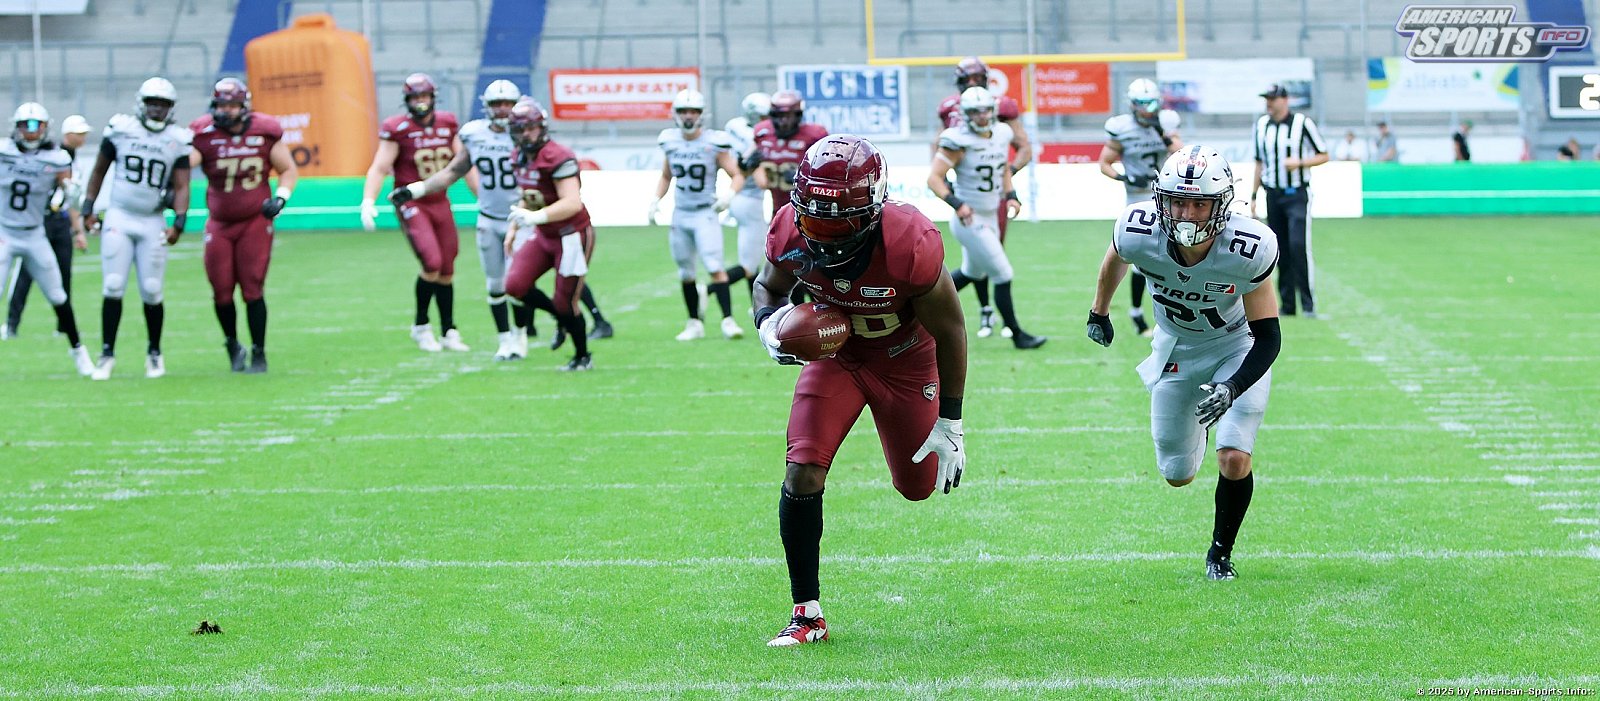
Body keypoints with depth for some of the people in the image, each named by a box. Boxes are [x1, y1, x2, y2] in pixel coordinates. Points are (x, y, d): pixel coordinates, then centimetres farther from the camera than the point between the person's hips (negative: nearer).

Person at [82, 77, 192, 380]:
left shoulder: (178, 140, 1)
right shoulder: (120, 130, -1)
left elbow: (182, 186, -3)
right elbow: (99, 171, 10)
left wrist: (179, 222, -16)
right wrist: (88, 208, 7)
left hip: (153, 223, 0)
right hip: (119, 218, 0)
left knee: (151, 292, 0)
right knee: (113, 288, -6)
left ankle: (154, 353, 19)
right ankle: (107, 353, 2)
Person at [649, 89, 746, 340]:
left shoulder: (714, 143, -10)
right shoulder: (671, 142, 4)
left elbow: (738, 176, -7)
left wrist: (729, 195, -26)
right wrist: (656, 200, 7)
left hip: (705, 214, -5)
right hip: (680, 214, 5)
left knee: (714, 266, -17)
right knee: (685, 272, 9)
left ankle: (728, 320, -16)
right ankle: (694, 324, 20)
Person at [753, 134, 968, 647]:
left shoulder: (909, 244, -36)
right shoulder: (791, 231, -26)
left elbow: (950, 331, -20)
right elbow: (770, 286, -1)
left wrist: (950, 425, -14)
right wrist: (768, 322, -26)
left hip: (906, 360, -2)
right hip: (838, 355, 2)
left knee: (918, 486, 14)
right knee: (802, 474, -17)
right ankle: (807, 615, -5)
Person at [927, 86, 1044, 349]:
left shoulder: (1001, 134, 3)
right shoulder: (960, 141, -19)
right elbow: (934, 178, -19)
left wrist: (1010, 195, 7)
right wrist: (956, 204, -29)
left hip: (990, 217, 9)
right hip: (970, 220, -9)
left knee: (972, 272, 23)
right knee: (1002, 276, -6)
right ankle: (1017, 335, 5)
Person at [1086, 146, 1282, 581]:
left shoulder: (1248, 250, -34)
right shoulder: (1140, 234, -29)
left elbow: (1268, 337, -24)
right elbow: (1114, 260, -1)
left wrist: (1233, 388, -39)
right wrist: (1099, 312, 16)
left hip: (1237, 349, -2)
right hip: (1176, 350, 2)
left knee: (1234, 460, -18)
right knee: (1178, 475, 8)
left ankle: (1220, 552, 10)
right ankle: (1197, 424, 45)